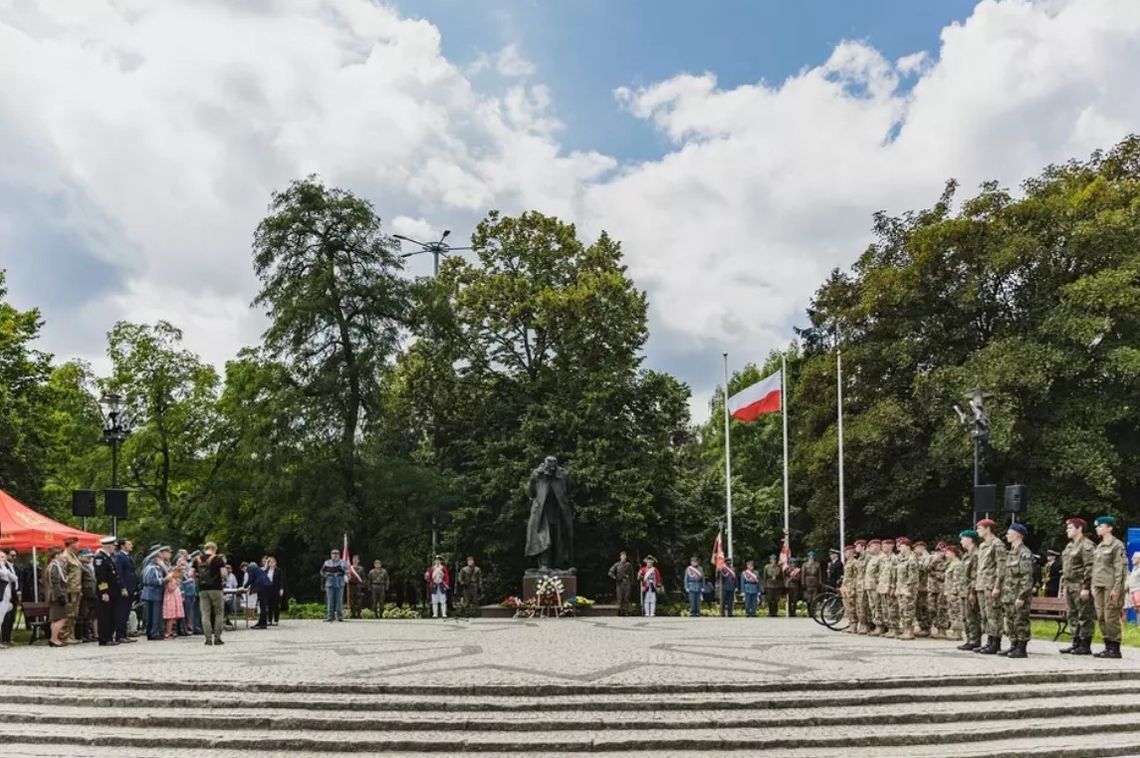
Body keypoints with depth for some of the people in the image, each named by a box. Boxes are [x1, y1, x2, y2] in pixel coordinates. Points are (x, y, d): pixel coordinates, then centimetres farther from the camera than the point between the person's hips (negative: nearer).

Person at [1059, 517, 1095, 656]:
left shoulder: (1086, 545, -11)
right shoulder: (1069, 545, 18)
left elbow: (1089, 568, -17)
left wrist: (1086, 587, -21)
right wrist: (1064, 585, 18)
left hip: (1081, 587, -9)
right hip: (1070, 586, 9)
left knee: (1084, 617, -3)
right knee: (1072, 616, 12)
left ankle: (1085, 646, 1)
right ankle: (1076, 643, 19)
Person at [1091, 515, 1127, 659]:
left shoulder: (1117, 546, -7)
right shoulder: (1099, 546, 16)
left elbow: (1120, 568, -12)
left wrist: (1116, 589, -16)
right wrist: (1093, 586, 14)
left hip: (1110, 587, -8)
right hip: (1099, 586, 8)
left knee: (1111, 617, -6)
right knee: (1101, 618, 7)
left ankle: (1115, 648, 0)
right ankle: (1108, 646, 13)